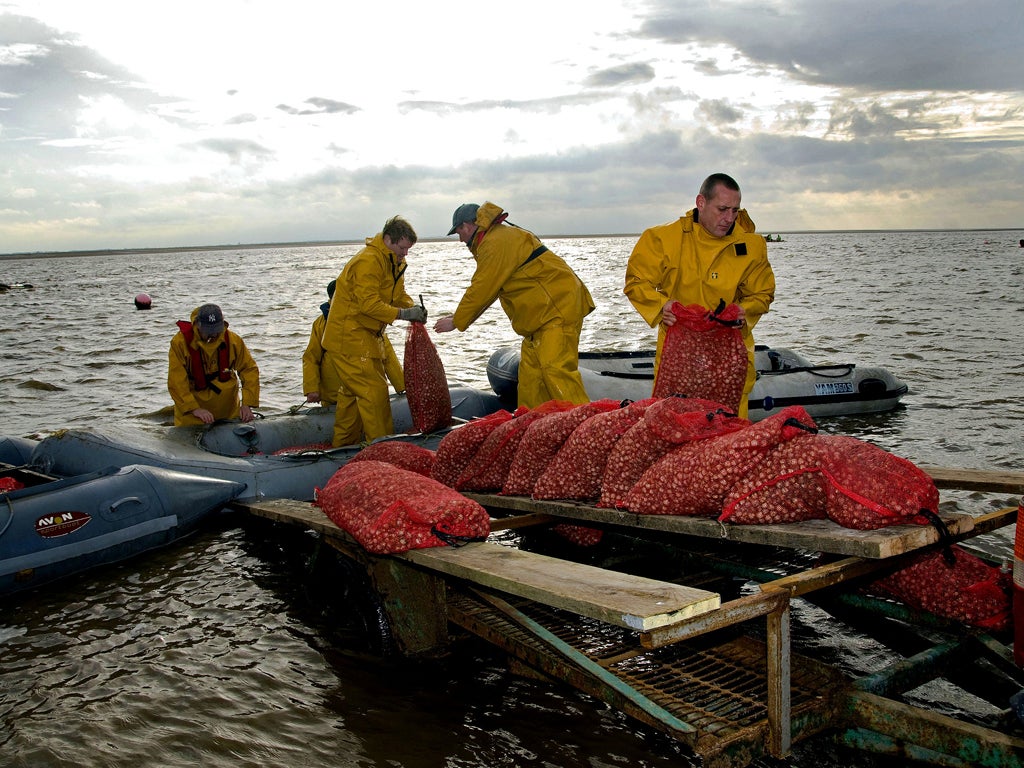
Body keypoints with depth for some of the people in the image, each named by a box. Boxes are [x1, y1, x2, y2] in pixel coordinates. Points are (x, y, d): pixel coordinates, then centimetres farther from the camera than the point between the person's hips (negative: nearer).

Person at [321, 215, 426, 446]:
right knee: (374, 391, -13)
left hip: (365, 336, 11)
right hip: (348, 338, -11)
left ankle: (343, 445, 29)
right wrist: (403, 314, -28)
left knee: (352, 392, 18)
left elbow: (399, 295, 13)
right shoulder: (368, 262, -22)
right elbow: (369, 304, -28)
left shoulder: (394, 262, 10)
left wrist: (413, 309, -8)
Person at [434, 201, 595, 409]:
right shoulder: (501, 237, 20)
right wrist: (460, 315, 17)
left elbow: (481, 289, -13)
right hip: (543, 312, 11)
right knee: (530, 369, 9)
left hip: (558, 308, -11)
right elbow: (486, 290, 22)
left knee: (556, 369, -18)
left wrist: (456, 322, -2)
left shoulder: (496, 243, -15)